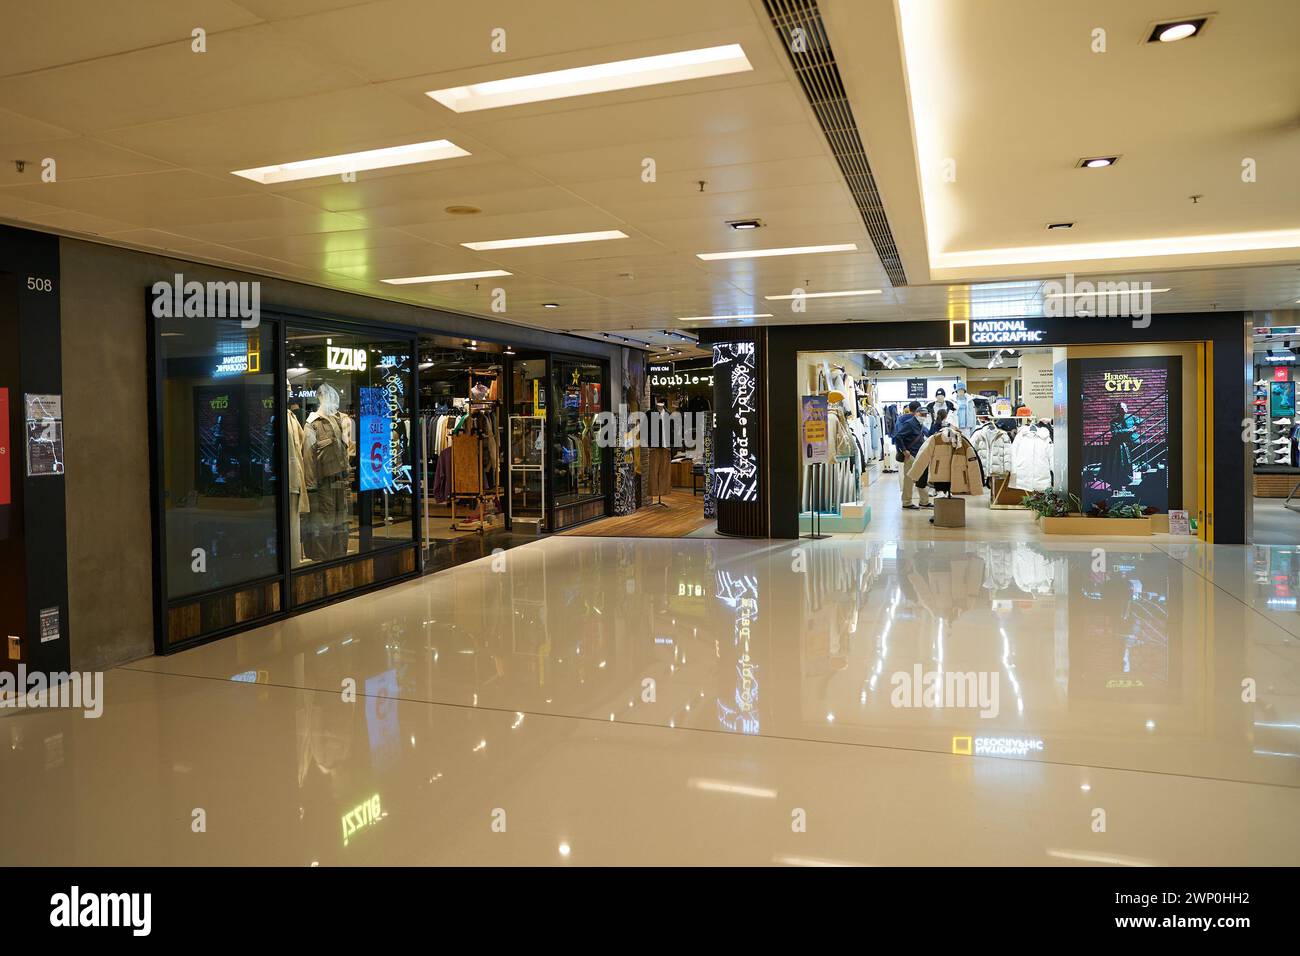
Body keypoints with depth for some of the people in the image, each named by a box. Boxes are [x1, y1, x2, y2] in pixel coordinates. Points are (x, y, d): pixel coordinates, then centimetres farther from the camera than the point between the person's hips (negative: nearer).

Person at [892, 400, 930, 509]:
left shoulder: (920, 424, 12)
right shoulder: (909, 423, -15)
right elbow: (897, 437, -22)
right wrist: (904, 451, -19)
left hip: (919, 455, 9)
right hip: (910, 455, -9)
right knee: (909, 479, -2)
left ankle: (925, 501, 20)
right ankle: (907, 503, 7)